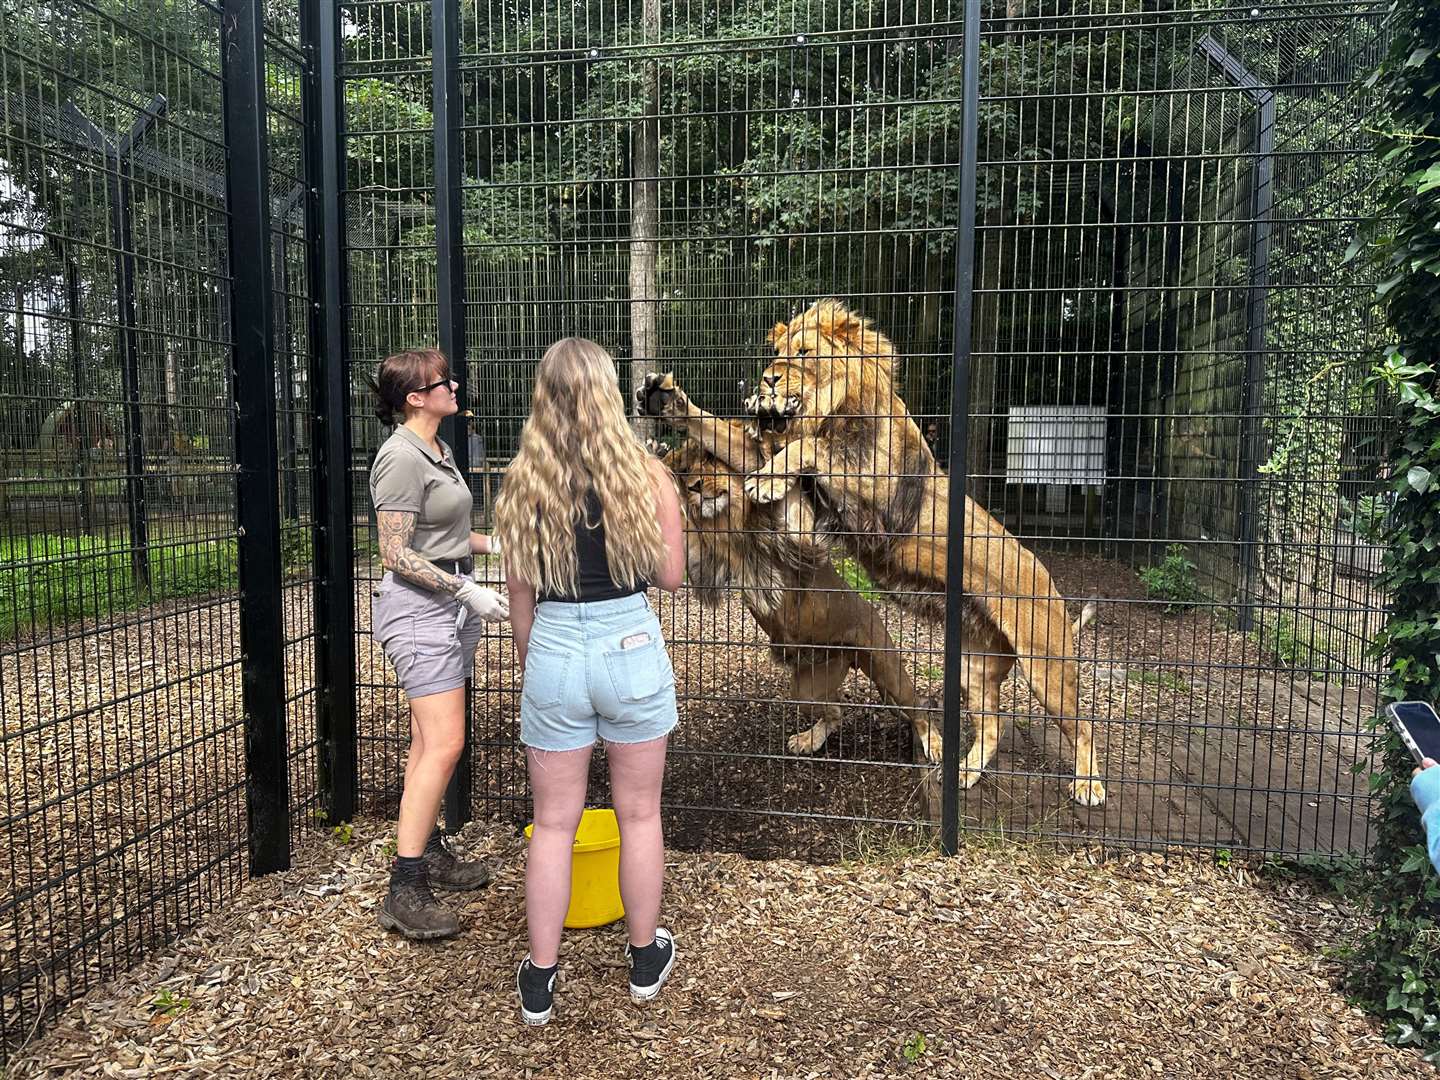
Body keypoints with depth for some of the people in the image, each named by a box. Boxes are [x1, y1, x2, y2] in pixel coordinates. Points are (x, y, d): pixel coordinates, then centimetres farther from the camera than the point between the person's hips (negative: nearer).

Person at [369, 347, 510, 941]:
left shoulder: (436, 450, 14)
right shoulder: (401, 457, -16)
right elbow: (397, 555, -18)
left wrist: (493, 544, 9)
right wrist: (468, 591, -19)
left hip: (448, 601, 10)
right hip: (418, 606, -10)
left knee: (430, 741, 15)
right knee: (443, 744, -12)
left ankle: (429, 852, 27)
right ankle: (404, 892, -6)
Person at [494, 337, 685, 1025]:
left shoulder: (522, 481, -3)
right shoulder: (646, 473, -7)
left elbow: (520, 592, 2)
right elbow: (670, 575, -1)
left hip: (553, 651, 1)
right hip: (632, 646, 0)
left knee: (554, 823, 13)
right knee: (639, 813, 16)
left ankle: (539, 982, 24)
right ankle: (645, 960, 33)